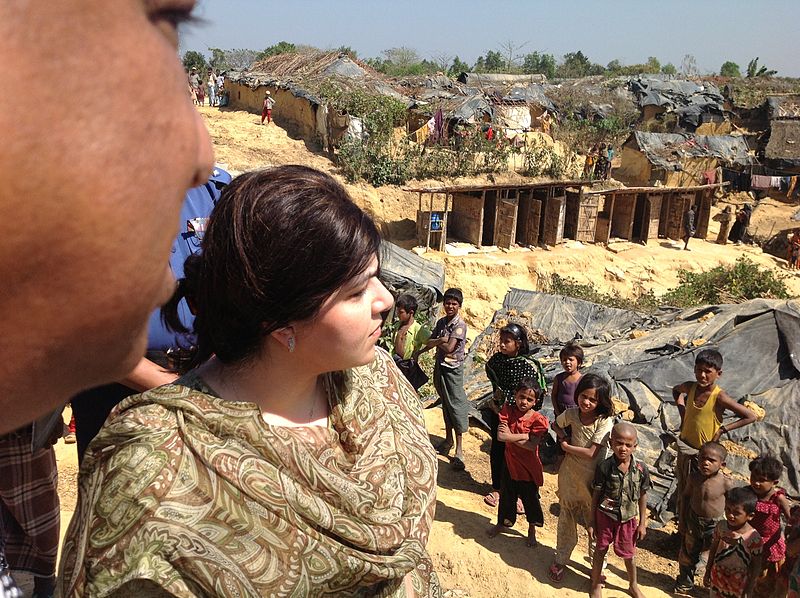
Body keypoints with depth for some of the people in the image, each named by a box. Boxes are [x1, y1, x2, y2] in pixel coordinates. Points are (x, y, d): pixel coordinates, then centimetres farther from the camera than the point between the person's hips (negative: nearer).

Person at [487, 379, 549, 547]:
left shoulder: (537, 420, -19)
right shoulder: (508, 411, -13)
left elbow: (532, 446, -27)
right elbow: (500, 436, -24)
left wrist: (510, 436, -25)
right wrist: (524, 435, -27)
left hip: (529, 467, -2)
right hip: (510, 463, 2)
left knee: (530, 499, 15)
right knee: (506, 496, 21)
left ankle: (532, 530, 38)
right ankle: (502, 523, 45)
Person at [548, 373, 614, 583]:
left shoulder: (604, 421, -21)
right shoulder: (572, 414, -9)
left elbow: (591, 453, -24)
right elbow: (555, 425, 13)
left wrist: (566, 446, -12)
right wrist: (564, 437, -6)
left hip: (592, 480, -3)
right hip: (569, 476, 3)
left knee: (595, 523, 12)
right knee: (566, 519, 18)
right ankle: (560, 560, 35)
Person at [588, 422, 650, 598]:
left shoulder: (641, 469, -13)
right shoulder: (604, 467, -18)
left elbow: (642, 497, -1)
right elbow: (596, 495, -8)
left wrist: (642, 523, 3)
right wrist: (592, 522, -4)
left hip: (628, 519, 1)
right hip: (605, 516, -1)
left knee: (629, 553, 17)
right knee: (600, 550, 15)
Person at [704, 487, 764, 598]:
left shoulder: (754, 538, -25)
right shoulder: (721, 526, -13)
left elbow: (756, 566, -13)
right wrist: (707, 572, 9)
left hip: (738, 586, -3)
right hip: (717, 579, 4)